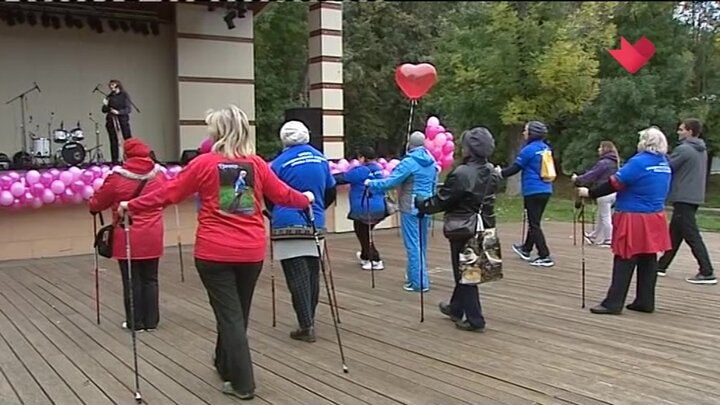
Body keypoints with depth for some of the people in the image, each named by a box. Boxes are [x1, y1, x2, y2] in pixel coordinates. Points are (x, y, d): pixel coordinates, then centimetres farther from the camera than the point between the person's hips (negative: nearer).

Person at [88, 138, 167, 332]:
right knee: (150, 279, 11)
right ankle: (151, 321, 15)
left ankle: (135, 322, 13)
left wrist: (92, 206, 25)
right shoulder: (158, 174, 0)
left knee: (132, 281, 6)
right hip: (152, 237, 3)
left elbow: (97, 203, 2)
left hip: (128, 238, -3)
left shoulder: (117, 177, -10)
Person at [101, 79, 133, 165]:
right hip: (111, 120, 4)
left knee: (128, 139, -11)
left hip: (123, 119, -4)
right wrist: (105, 105, -5)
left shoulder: (124, 95, 3)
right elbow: (104, 110, 15)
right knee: (113, 141, 2)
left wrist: (118, 112, -18)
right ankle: (115, 161, 5)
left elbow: (129, 109, -5)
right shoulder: (109, 97, 14)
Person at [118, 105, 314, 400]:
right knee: (237, 312, 20)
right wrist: (306, 199, 31)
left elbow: (168, 193, -3)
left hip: (215, 253, -3)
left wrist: (131, 206, 9)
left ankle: (242, 383, 5)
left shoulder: (204, 163, -7)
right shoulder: (257, 164, 1)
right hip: (251, 252, 4)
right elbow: (283, 195, 11)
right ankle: (225, 365, 40)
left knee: (229, 315, 3)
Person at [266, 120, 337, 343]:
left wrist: (273, 213, 20)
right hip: (315, 225, 5)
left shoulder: (280, 163, -8)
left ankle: (307, 326, -5)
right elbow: (330, 192, 15)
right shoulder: (321, 159, 8)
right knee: (312, 275, 13)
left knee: (297, 277, -3)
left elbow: (270, 198, 0)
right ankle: (309, 322, 22)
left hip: (288, 226, -5)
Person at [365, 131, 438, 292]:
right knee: (421, 244, 16)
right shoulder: (432, 162, 8)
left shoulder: (409, 162, -14)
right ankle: (416, 276, 27)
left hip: (411, 208, -7)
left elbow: (391, 181, -16)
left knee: (413, 245, -3)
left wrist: (371, 183, -3)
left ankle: (418, 282, -2)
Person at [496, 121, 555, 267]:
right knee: (534, 221, 20)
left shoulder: (529, 149, -13)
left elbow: (515, 168, -9)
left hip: (533, 191, -8)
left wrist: (500, 172, 7)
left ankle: (545, 257, -6)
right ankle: (526, 249, 35)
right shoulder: (546, 148, 9)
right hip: (546, 190, 8)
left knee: (534, 224, -2)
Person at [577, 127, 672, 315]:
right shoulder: (665, 164, 9)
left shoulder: (639, 162, -16)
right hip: (655, 218, 8)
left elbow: (614, 184, -15)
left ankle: (613, 303, -2)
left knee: (624, 263, -5)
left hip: (634, 219, -8)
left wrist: (590, 193, -6)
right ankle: (645, 301, 18)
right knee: (648, 261, 12)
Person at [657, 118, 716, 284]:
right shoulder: (701, 151, 13)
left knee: (692, 236, -7)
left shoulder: (683, 149, -16)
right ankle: (662, 265, 23)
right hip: (694, 197, 9)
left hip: (683, 198, -9)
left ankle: (707, 273, -9)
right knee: (675, 233, 15)